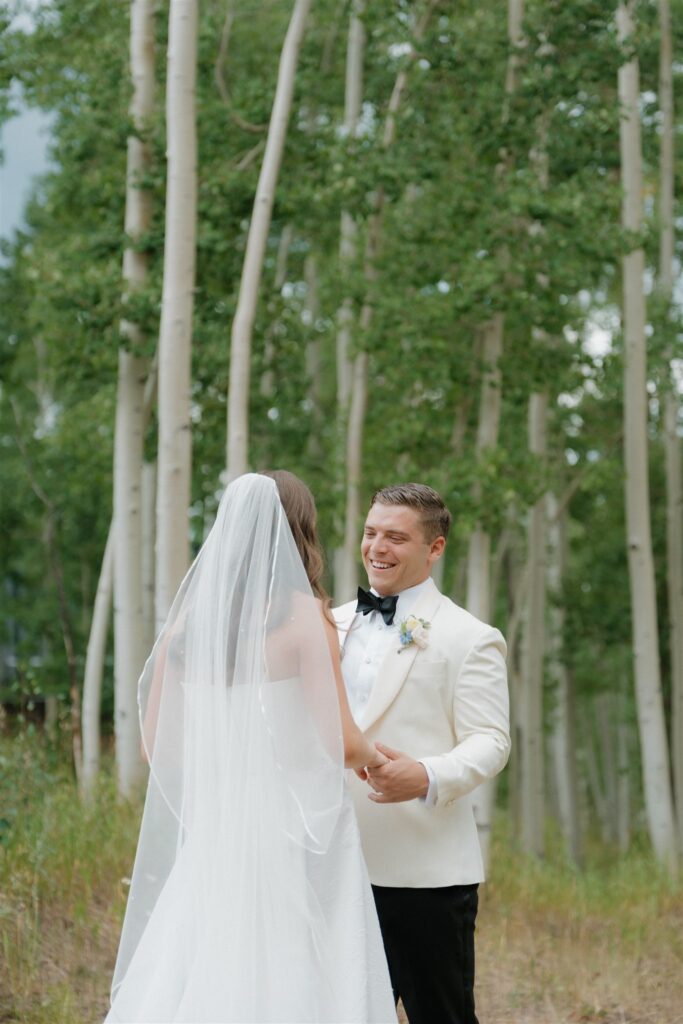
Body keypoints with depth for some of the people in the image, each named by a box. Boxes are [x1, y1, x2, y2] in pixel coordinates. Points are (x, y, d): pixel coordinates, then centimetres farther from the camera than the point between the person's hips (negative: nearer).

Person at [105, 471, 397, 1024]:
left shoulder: (189, 615, 6)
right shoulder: (303, 615, -8)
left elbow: (156, 739, 11)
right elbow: (338, 741, -13)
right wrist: (374, 755, 9)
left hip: (212, 832, 5)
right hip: (294, 835, -5)